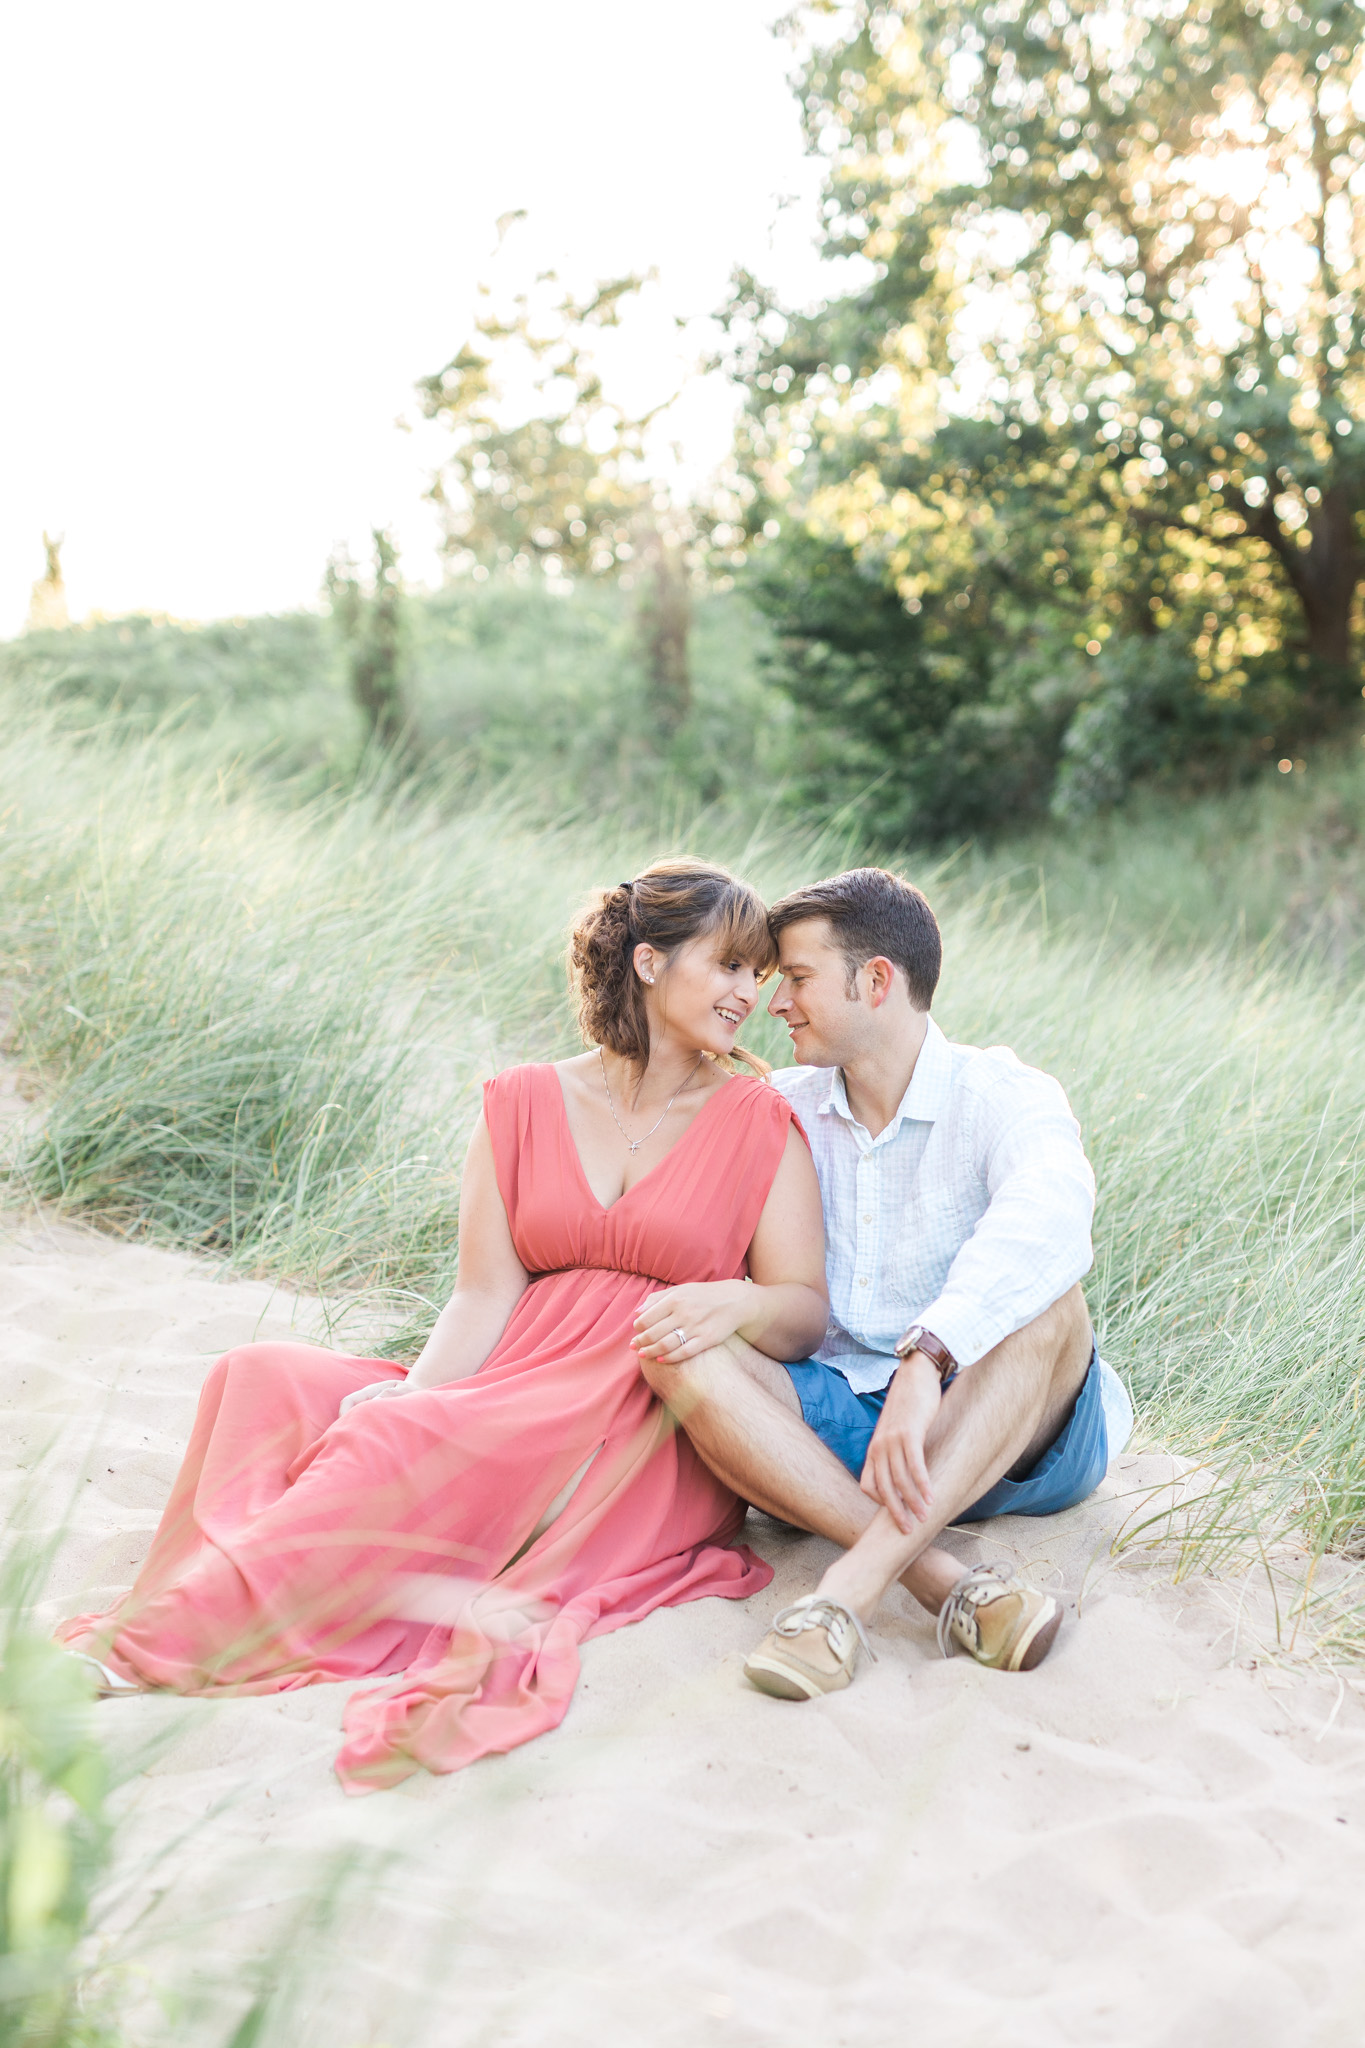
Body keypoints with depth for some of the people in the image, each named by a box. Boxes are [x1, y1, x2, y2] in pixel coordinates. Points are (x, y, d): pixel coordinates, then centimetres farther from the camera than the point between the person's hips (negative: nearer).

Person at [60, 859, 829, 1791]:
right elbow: (486, 1296, 4)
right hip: (520, 1389, 4)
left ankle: (154, 1644, -26)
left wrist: (733, 1300, -23)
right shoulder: (524, 1104, 11)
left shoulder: (760, 1122, 4)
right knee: (265, 1381, -19)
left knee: (406, 1447, -29)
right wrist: (416, 1396, -15)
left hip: (653, 1443, -4)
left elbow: (807, 1311, 0)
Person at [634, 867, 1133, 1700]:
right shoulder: (783, 1111, 9)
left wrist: (926, 1358, -45)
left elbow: (1048, 1218, -30)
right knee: (681, 1352, -23)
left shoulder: (1005, 1098, -8)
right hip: (839, 1426, 4)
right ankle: (955, 1588, -37)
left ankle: (847, 1595, -42)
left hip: (1008, 1438, -3)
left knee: (1046, 1304, -32)